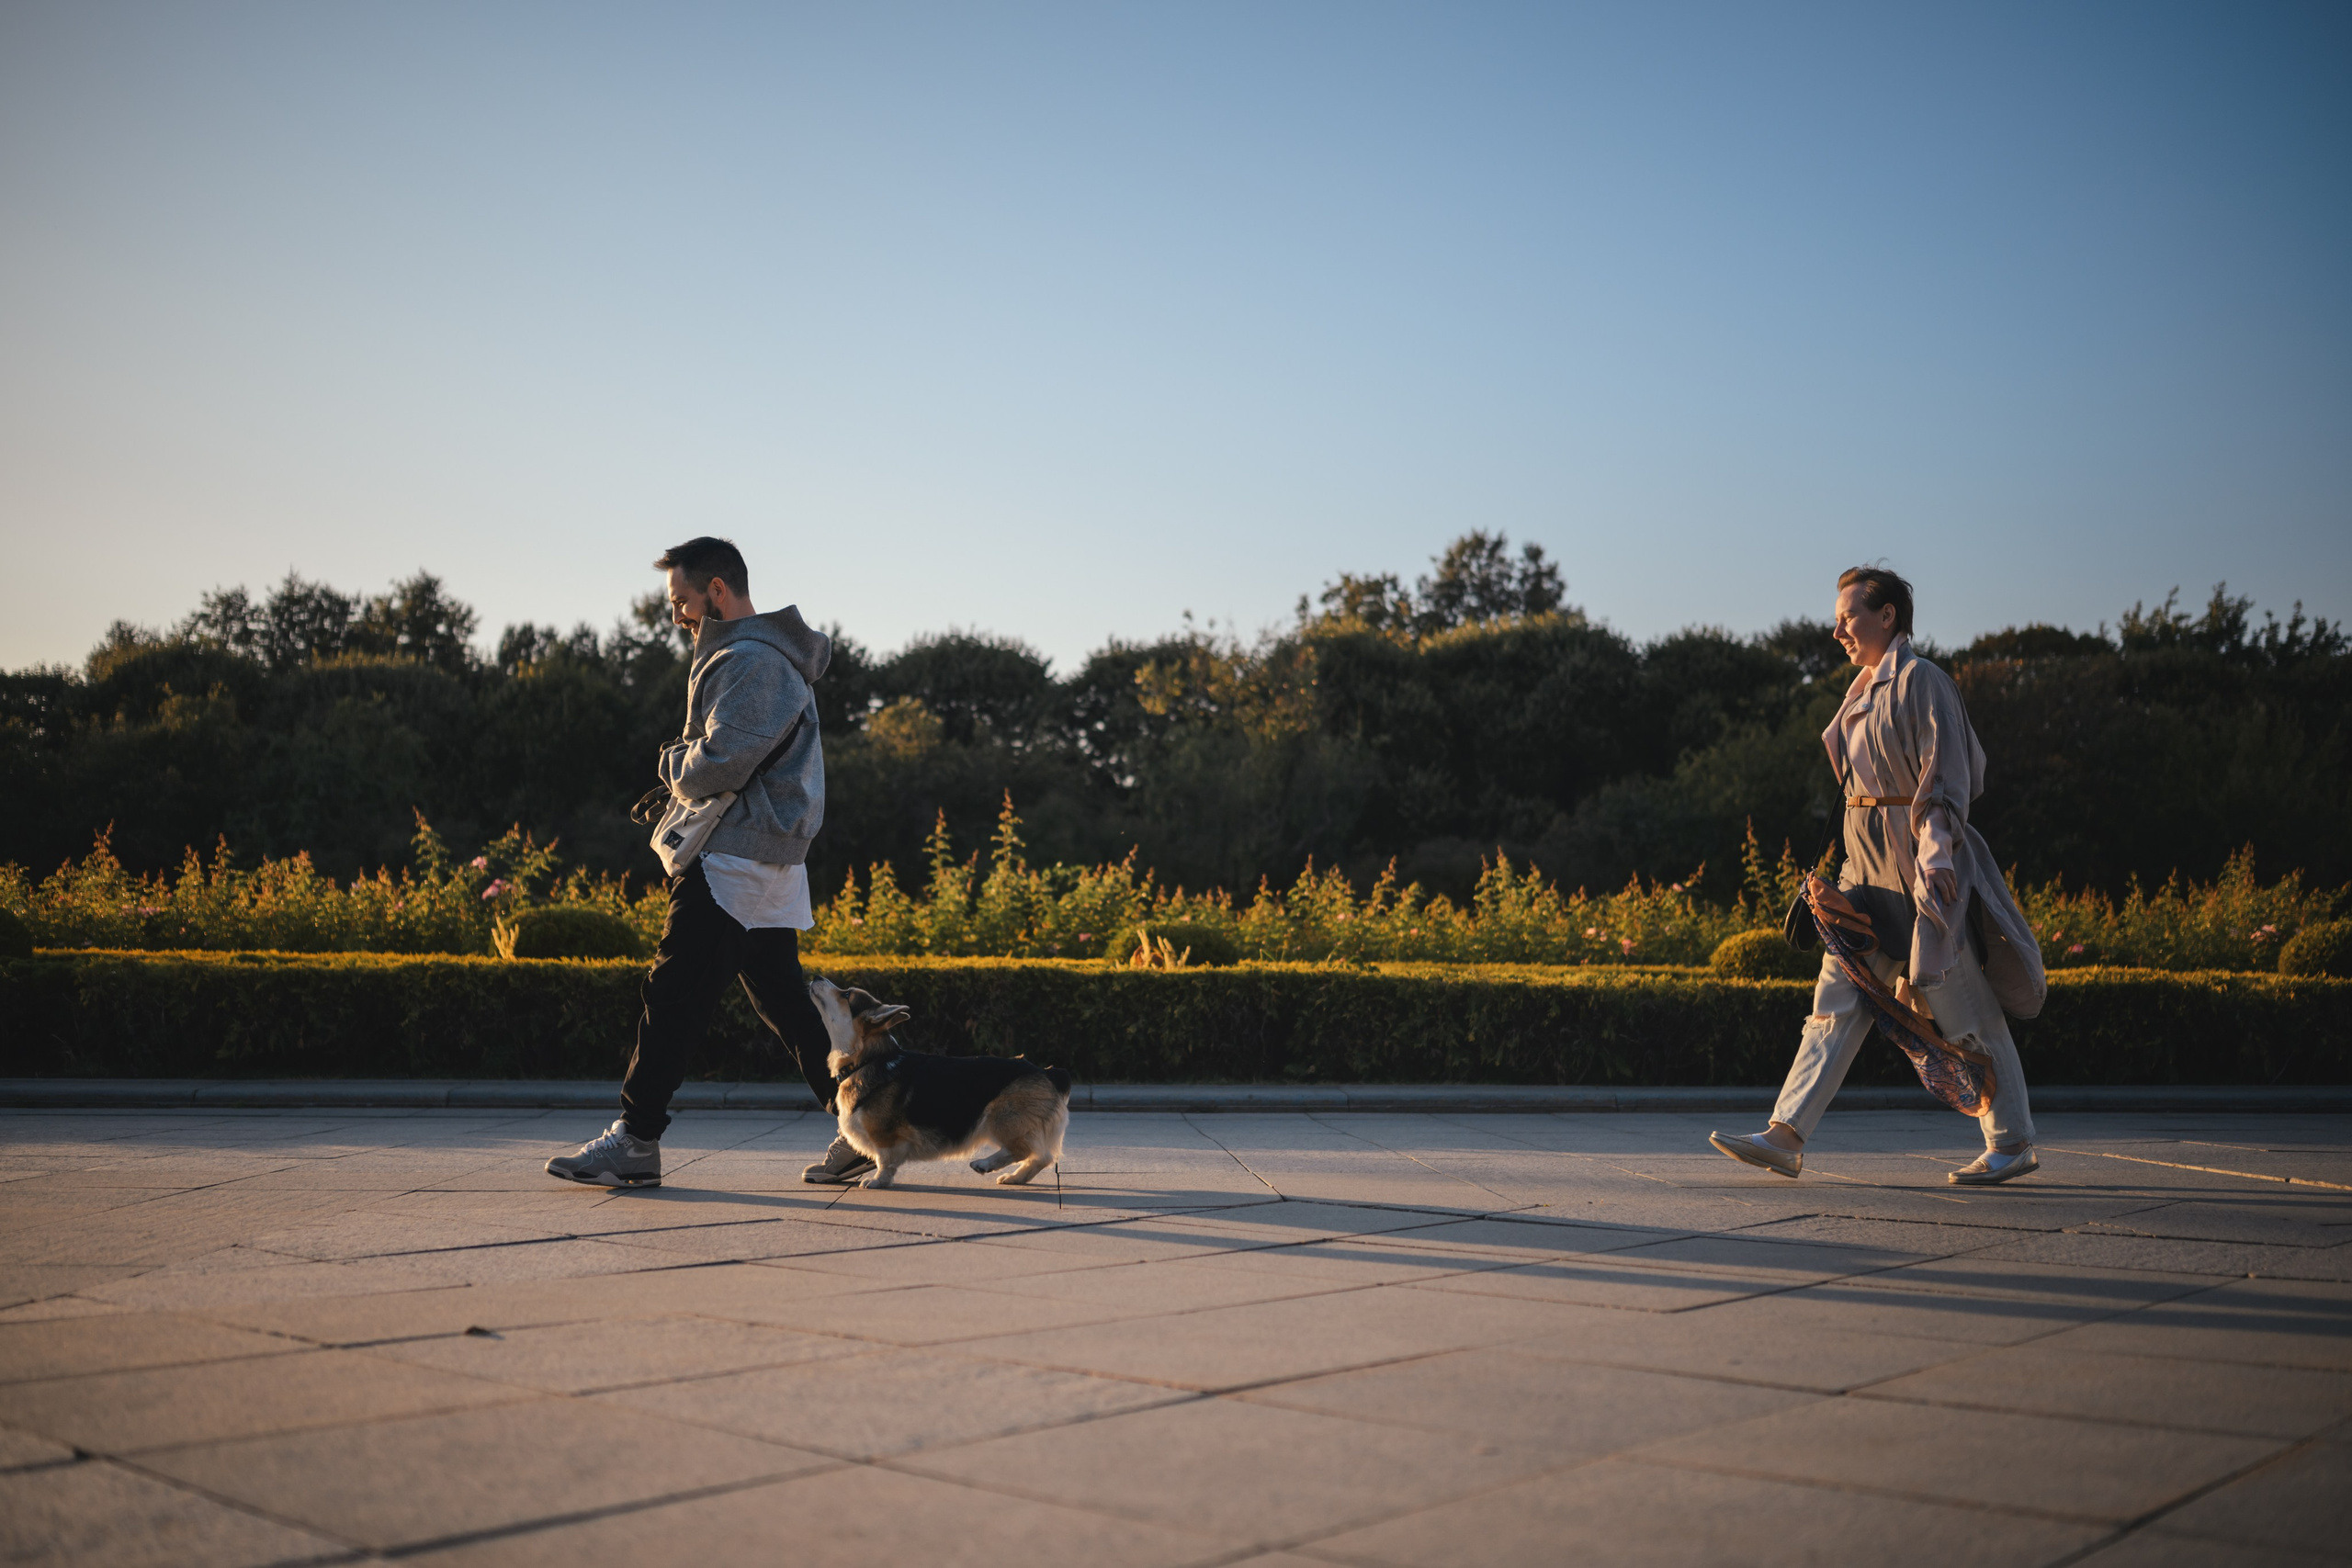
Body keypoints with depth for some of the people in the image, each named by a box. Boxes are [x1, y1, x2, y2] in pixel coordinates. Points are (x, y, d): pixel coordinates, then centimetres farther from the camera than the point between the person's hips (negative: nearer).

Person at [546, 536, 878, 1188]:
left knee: (673, 997, -5)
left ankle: (637, 1139, 0)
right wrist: (689, 773, 5)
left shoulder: (750, 662, -14)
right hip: (775, 864, 11)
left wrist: (675, 763, -1)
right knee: (785, 1001, 11)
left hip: (733, 864, -11)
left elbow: (719, 764, -22)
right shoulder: (774, 657, 21)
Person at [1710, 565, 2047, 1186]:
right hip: (1868, 861, 9)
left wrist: (1936, 861, -21)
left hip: (1920, 860, -9)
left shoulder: (1919, 680, -10)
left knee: (1964, 1005, 1)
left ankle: (2014, 1144, 13)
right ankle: (1786, 1138, 0)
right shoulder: (1865, 686, 16)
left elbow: (1946, 775, -14)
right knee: (1838, 997, 3)